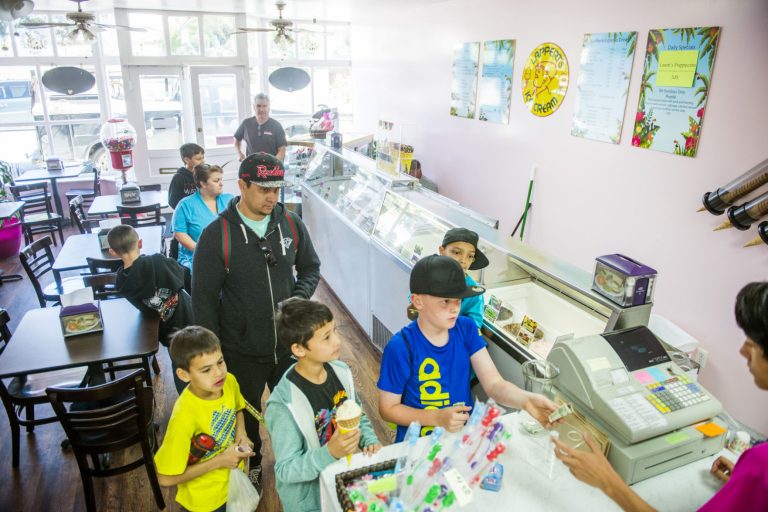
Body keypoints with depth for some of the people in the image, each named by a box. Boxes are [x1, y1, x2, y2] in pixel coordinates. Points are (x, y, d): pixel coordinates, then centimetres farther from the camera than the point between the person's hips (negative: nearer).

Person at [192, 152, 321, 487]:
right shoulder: (217, 235, -17)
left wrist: (299, 298, -13)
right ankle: (251, 465, 52)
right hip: (242, 352, -2)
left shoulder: (291, 223, -8)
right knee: (246, 414, 22)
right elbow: (204, 299, -11)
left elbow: (311, 268, 7)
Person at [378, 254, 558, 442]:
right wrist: (438, 418, -20)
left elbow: (494, 384, -9)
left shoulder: (466, 328, -5)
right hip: (419, 442, -3)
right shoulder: (401, 347, -19)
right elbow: (388, 408, -9)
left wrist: (526, 400, -28)